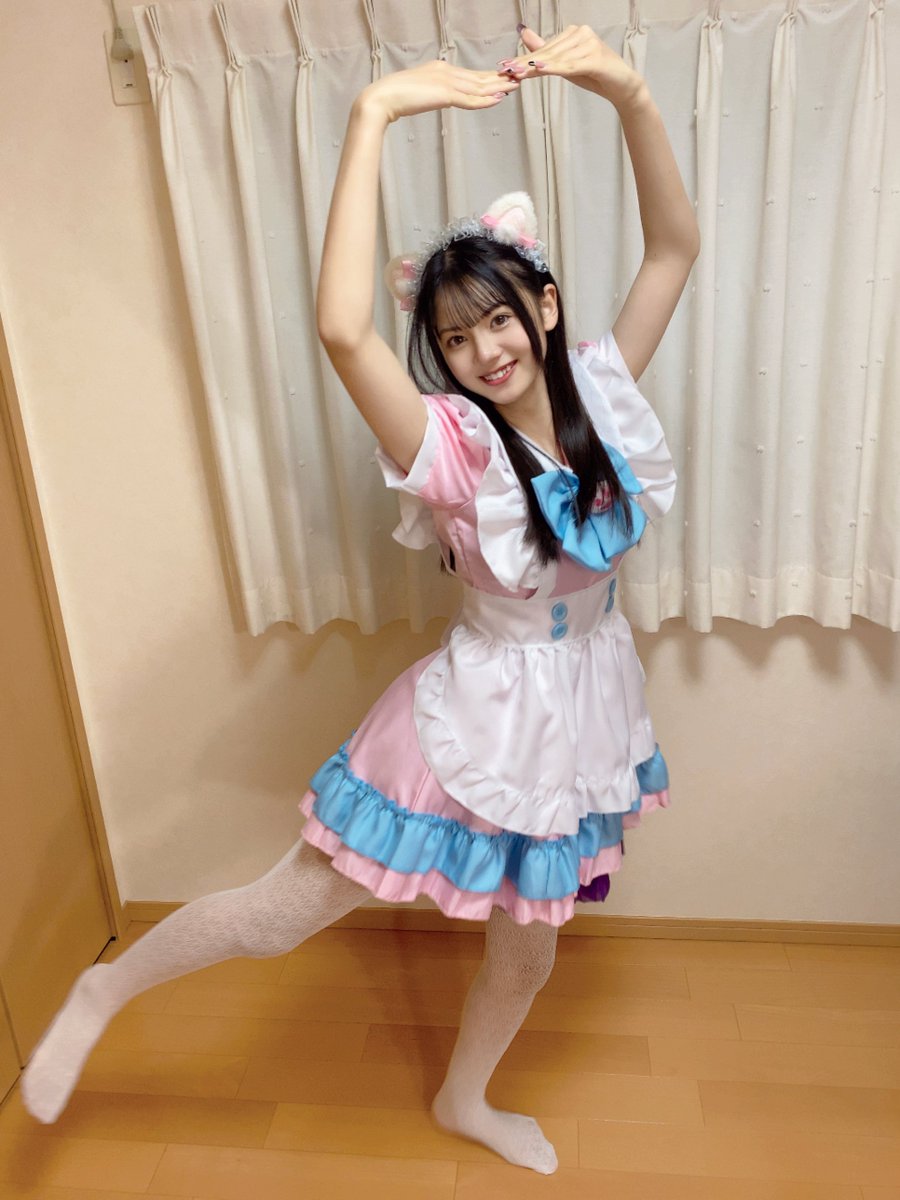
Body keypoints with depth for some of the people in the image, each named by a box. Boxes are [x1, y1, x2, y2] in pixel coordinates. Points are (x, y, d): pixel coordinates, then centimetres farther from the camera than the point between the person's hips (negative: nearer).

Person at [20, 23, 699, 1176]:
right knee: (289, 907, 3)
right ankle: (104, 991, 32)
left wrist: (629, 92, -18)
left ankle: (465, 1101, 53)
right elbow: (341, 328, -39)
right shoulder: (450, 444, -21)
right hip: (478, 711, -5)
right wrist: (374, 113, -34)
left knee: (528, 944, 23)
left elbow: (676, 245, -6)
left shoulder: (598, 395, -6)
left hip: (578, 712, 6)